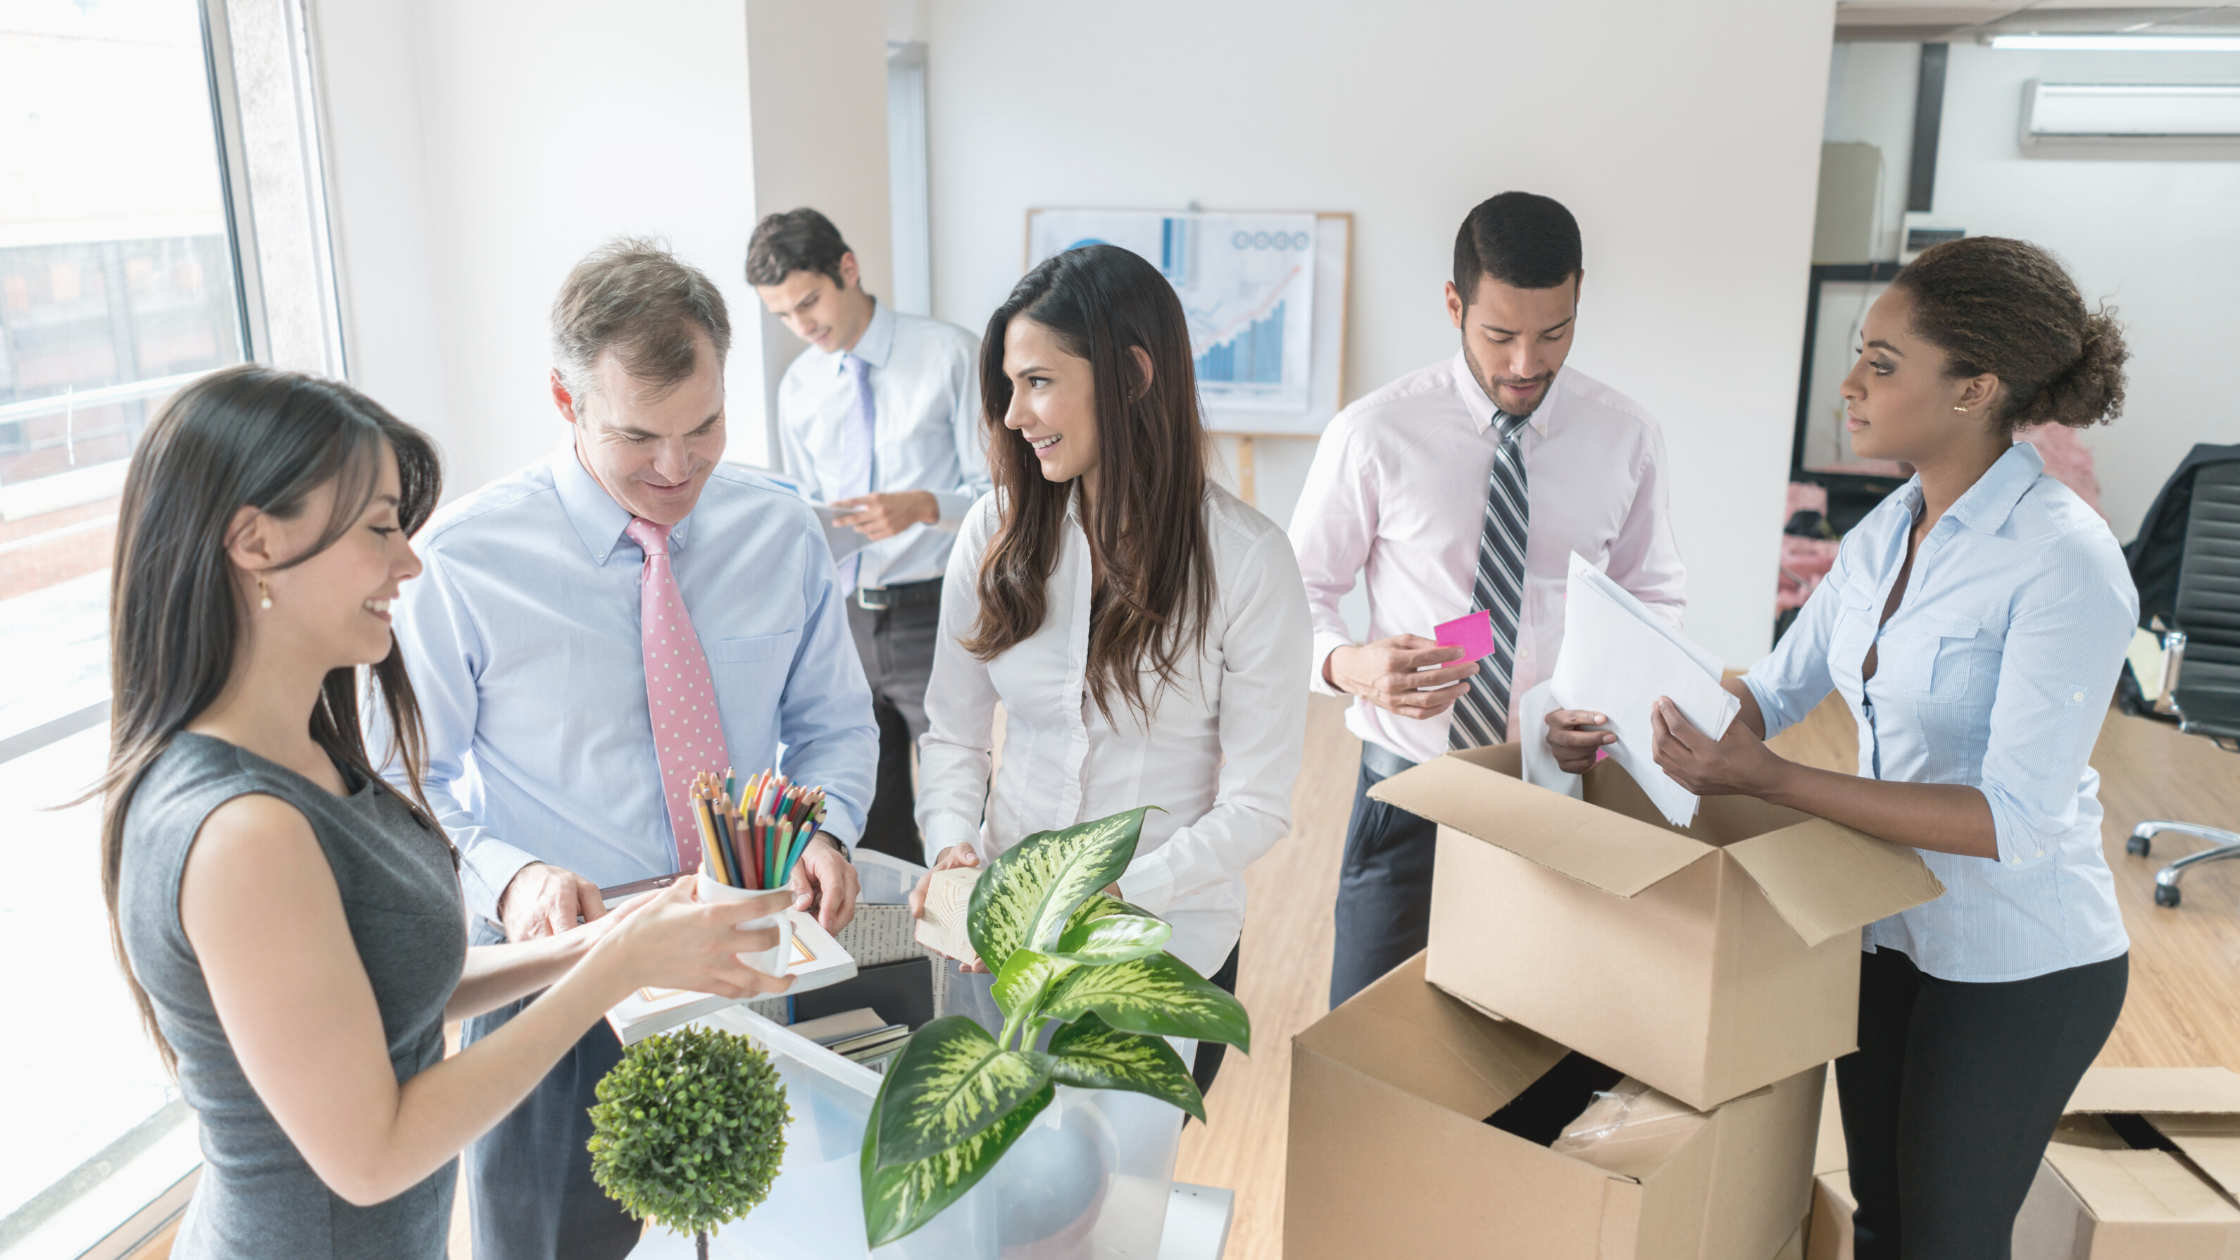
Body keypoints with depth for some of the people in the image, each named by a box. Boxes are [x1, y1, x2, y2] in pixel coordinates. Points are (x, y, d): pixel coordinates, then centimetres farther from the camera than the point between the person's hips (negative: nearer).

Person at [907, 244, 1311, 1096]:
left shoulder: (1247, 561, -14)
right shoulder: (997, 530, -4)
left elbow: (1256, 807, -13)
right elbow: (953, 735, 3)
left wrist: (1109, 896, -23)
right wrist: (951, 845, -15)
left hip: (1168, 947, -3)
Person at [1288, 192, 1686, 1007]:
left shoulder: (1626, 438, -1)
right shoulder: (1374, 435, -10)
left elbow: (1655, 596, 9)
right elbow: (1302, 593, -2)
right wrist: (1346, 664, -24)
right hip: (1408, 779, -2)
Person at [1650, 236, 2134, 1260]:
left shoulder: (2065, 562, -24)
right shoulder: (1887, 531, 0)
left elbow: (2014, 819, -29)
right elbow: (1779, 686, 9)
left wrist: (1765, 779, -34)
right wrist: (1662, 725, -9)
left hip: (2017, 964, -7)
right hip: (1888, 928, 7)